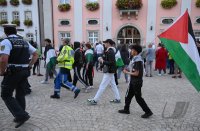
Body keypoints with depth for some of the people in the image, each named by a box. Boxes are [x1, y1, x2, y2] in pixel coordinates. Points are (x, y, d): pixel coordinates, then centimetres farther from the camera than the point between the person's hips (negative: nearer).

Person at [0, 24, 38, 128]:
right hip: (24, 72, 7)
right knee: (20, 95, 17)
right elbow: (36, 54, 13)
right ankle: (20, 116, 26)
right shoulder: (25, 42, 12)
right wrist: (29, 66, 11)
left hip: (12, 72, -6)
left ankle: (21, 115, -3)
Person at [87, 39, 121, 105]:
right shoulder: (110, 51, 11)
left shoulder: (110, 52, -19)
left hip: (109, 71, -10)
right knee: (113, 85, 15)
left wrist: (103, 61, -19)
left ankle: (95, 100, 1)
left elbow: (111, 63, -25)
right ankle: (117, 99, 24)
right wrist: (102, 59, 3)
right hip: (110, 71, 10)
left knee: (102, 86, -5)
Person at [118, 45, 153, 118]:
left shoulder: (137, 61, -22)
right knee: (128, 96, 16)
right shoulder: (135, 58, 7)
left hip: (136, 82, -10)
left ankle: (148, 112, 14)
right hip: (133, 81, 10)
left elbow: (136, 73, -24)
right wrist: (128, 70, 5)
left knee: (138, 98, 1)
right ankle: (126, 109, 30)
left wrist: (127, 72, -13)